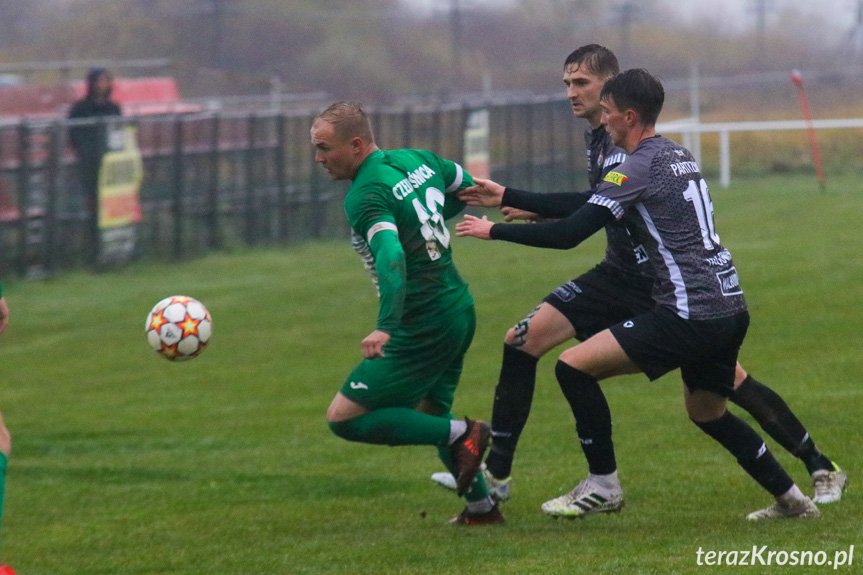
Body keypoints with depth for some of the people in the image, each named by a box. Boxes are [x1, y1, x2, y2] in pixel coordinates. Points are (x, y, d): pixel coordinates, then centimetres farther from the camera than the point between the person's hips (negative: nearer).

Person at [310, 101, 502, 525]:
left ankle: (461, 435, -7)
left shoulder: (366, 196, -20)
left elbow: (391, 258, -36)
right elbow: (467, 185, 25)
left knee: (343, 418, -6)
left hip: (422, 328, -10)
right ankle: (481, 506, 32)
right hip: (460, 311, 10)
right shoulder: (418, 160, 6)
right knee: (429, 414, 29)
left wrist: (385, 327, -48)